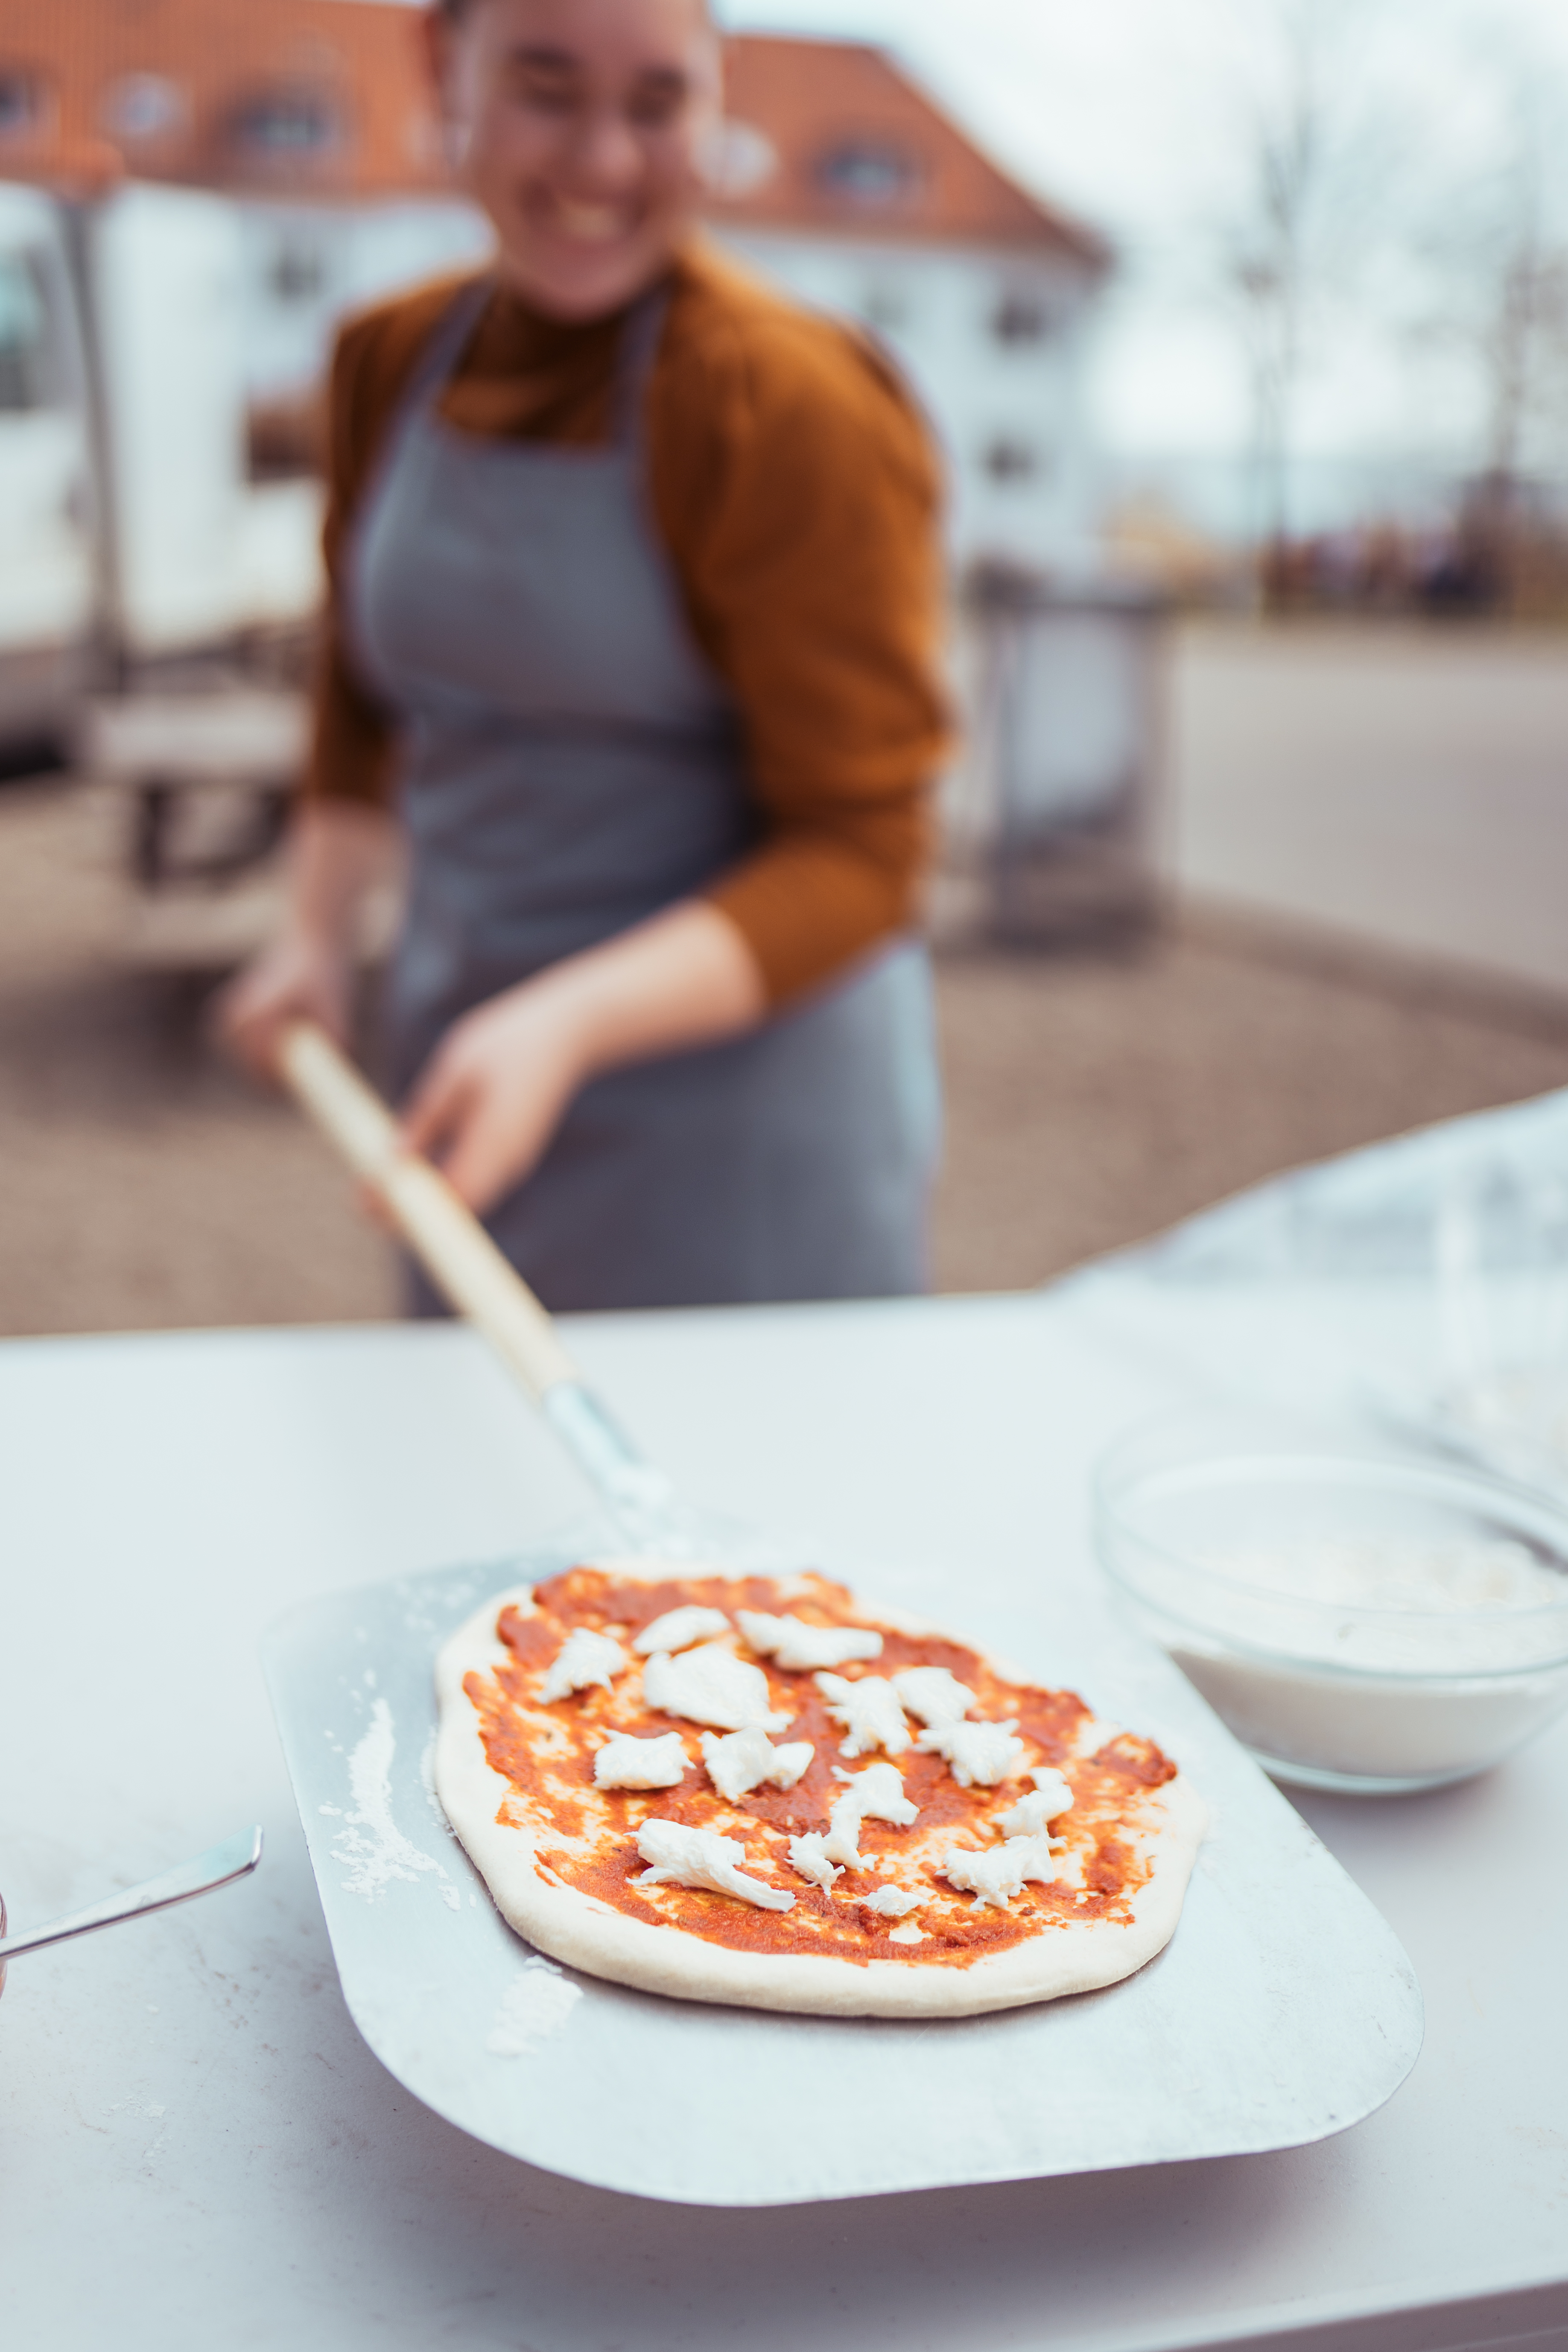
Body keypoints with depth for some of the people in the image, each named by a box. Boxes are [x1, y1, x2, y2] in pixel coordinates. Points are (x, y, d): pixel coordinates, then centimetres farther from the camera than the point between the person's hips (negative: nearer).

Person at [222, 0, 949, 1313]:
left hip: (748, 1111, -5)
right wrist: (318, 934, 4)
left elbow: (856, 858, -16)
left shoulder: (792, 405, -16)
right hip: (470, 1069, 6)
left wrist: (568, 1022, -28)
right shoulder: (388, 361, 3)